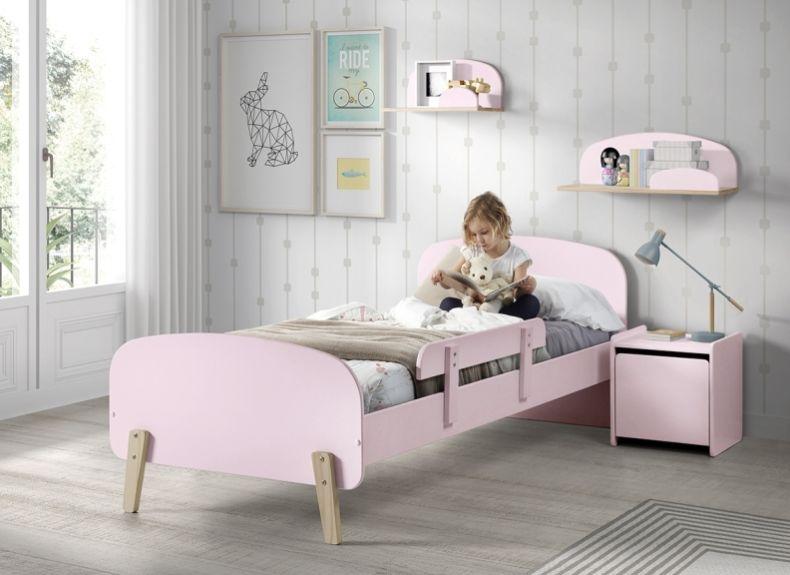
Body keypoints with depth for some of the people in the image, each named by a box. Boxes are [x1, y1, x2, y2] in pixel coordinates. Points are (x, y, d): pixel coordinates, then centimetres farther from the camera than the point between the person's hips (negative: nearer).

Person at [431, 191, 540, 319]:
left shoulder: (517, 257, -4)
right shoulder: (472, 251, 4)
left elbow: (518, 294, -7)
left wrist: (527, 288, -30)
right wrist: (441, 277, -13)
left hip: (503, 308, -1)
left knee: (532, 303, -31)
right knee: (446, 303, -24)